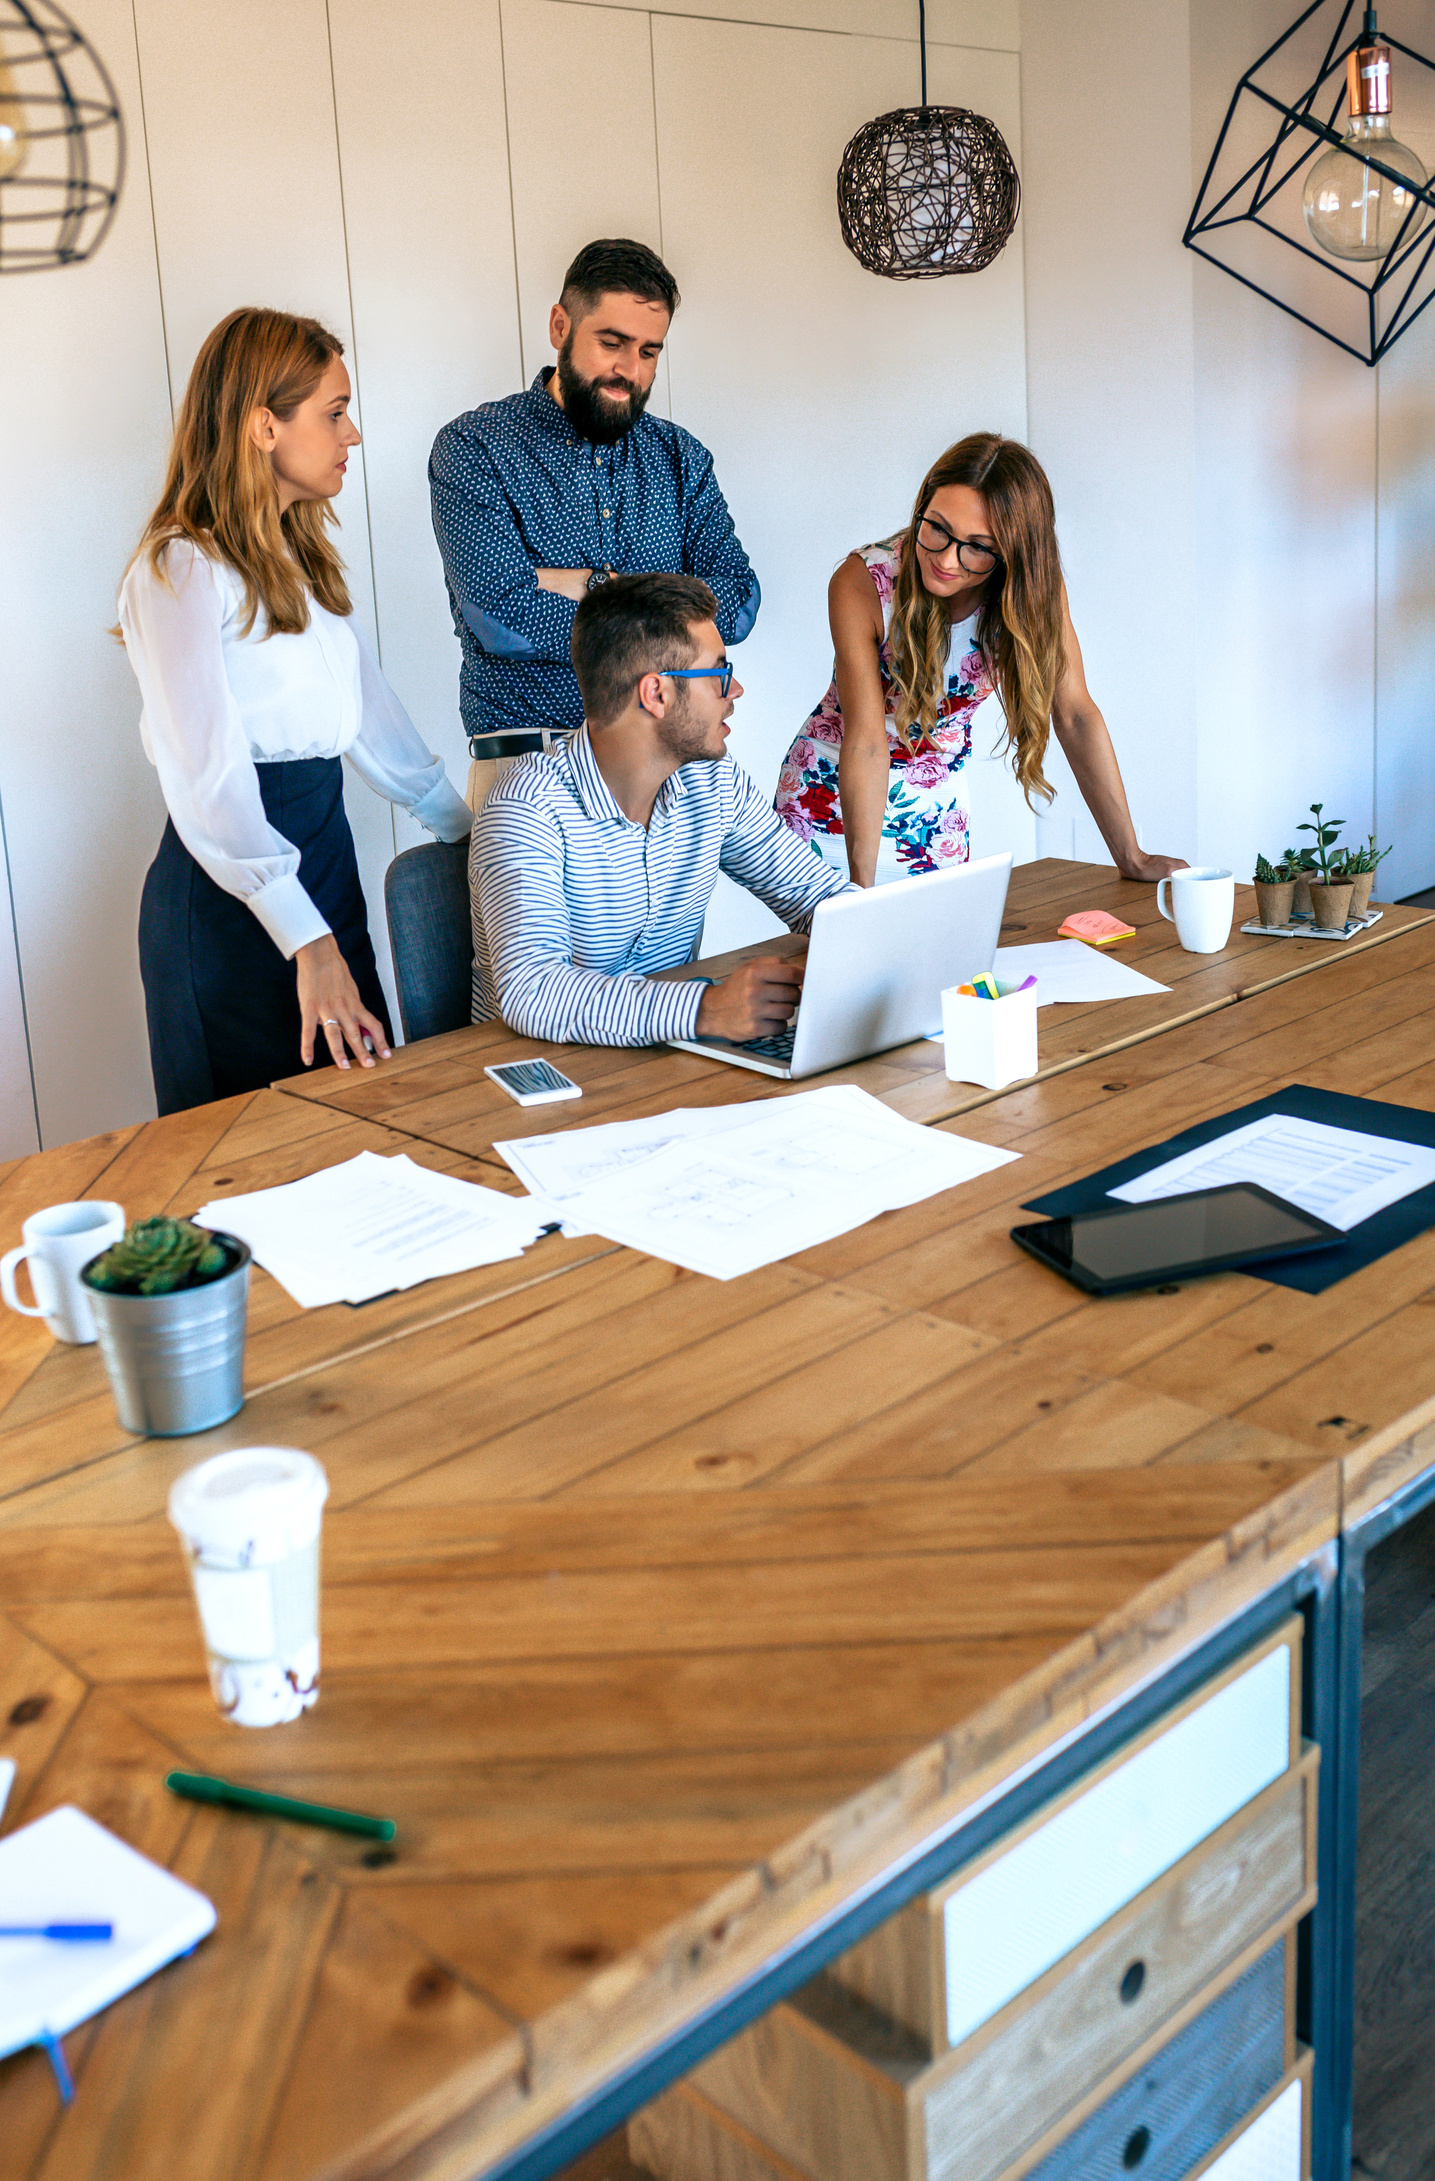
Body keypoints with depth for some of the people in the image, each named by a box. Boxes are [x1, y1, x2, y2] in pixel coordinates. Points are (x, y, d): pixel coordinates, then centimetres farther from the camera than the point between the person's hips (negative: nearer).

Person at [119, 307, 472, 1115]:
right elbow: (208, 782, -22)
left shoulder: (302, 559, 13)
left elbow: (369, 704, 18)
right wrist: (307, 942, -26)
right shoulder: (183, 572, -15)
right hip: (233, 896, -8)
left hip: (322, 851, 9)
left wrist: (470, 827, 15)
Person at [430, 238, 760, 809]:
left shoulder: (679, 455, 15)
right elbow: (502, 619, -14)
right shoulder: (473, 446, 0)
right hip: (528, 760, -4)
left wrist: (596, 586, -9)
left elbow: (738, 602, 2)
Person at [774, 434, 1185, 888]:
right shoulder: (862, 584, -26)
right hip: (833, 800, -2)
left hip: (937, 814, 3)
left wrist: (1131, 858, -14)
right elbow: (865, 741, -28)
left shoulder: (1034, 588, -18)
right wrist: (862, 889, -33)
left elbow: (1075, 714, -13)